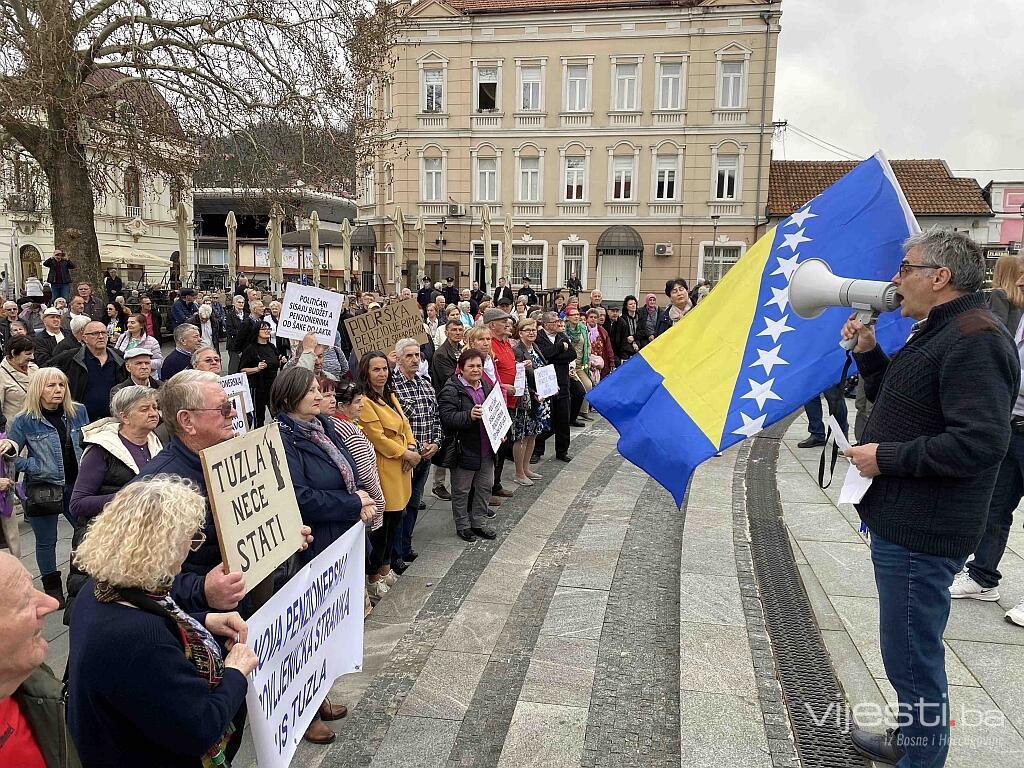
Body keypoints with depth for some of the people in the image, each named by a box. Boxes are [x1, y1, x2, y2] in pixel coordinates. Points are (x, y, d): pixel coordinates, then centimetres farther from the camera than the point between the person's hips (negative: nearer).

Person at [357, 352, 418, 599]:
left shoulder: (390, 396, 13)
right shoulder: (365, 402, -16)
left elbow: (405, 424, 14)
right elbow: (378, 438, -19)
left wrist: (411, 447, -4)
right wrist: (406, 454, -13)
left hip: (401, 467, 9)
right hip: (383, 468, -9)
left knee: (395, 519, 16)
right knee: (381, 523, 0)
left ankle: (385, 568, 31)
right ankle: (374, 578, 14)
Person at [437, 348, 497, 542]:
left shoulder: (486, 386, 11)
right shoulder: (451, 389, -13)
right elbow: (447, 417, -24)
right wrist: (469, 416, -37)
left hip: (486, 448, 7)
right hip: (464, 450, -7)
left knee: (485, 486, 16)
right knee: (461, 490, 7)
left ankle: (479, 522, 31)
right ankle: (462, 525, 23)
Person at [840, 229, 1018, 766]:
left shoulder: (974, 339, -20)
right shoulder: (934, 334, 14)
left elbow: (980, 442, -29)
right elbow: (899, 406, 22)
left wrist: (887, 457, -21)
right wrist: (868, 353, 8)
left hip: (921, 535, -11)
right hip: (901, 523, 11)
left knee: (912, 657, 1)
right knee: (910, 650, 25)